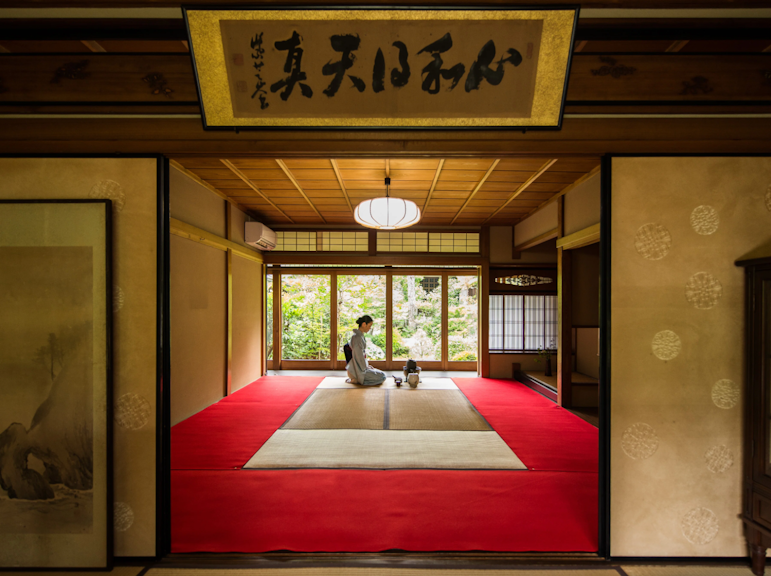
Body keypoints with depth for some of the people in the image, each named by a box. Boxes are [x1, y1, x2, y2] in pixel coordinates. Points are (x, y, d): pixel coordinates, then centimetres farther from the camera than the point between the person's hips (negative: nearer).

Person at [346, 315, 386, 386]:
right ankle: (358, 380, -5)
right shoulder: (357, 337, -22)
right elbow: (359, 356, -22)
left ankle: (357, 379, 12)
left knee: (382, 374, 20)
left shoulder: (360, 335, 10)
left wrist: (366, 365, 12)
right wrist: (365, 367, -10)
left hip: (360, 367, 10)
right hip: (358, 370, -10)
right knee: (382, 376, -6)